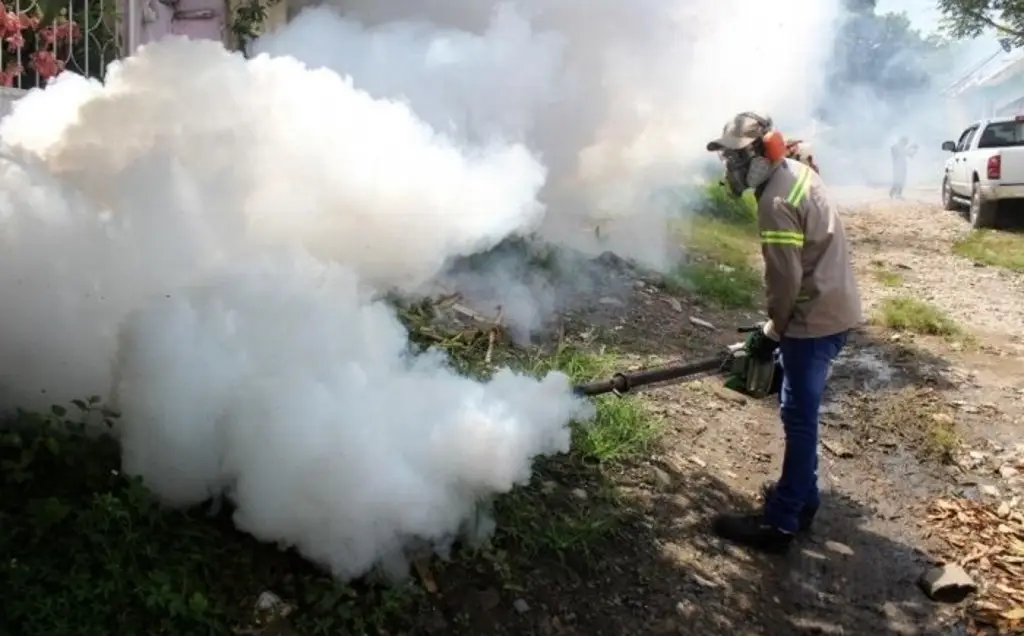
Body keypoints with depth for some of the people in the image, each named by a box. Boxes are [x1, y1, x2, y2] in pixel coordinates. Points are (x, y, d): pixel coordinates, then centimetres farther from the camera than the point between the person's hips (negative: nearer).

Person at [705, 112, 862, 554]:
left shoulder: (776, 202, -22)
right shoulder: (796, 173, 9)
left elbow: (786, 279, -20)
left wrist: (772, 332, -5)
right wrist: (779, 325, 20)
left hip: (816, 319, -10)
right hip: (831, 308, 10)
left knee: (799, 418, -5)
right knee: (799, 412, 19)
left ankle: (779, 523, 2)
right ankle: (801, 497, 31)